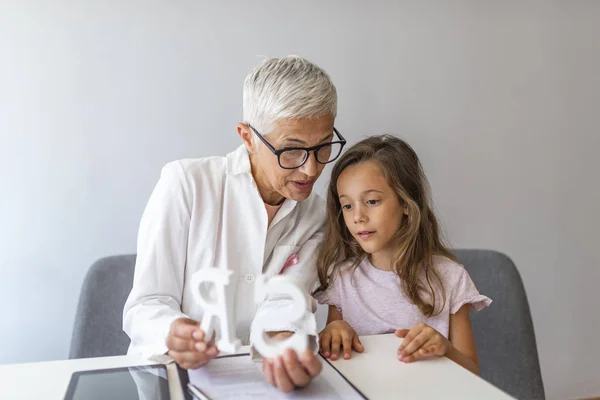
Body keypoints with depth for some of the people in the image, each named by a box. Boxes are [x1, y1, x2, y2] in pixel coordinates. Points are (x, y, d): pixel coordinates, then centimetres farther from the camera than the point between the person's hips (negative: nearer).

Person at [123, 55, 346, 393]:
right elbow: (147, 305, -9)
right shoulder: (186, 183, -9)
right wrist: (175, 337, -30)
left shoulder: (316, 216, 2)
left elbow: (285, 303, -11)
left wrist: (287, 345, -32)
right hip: (171, 376, -1)